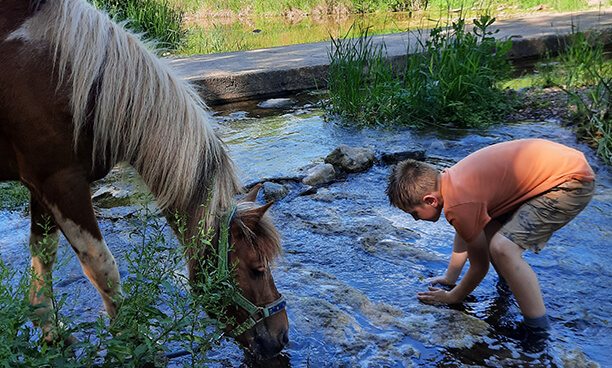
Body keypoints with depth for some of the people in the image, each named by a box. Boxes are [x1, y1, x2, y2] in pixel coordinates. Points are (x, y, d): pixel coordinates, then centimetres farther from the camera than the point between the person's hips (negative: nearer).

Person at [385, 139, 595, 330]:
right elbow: (464, 234, 23)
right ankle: (508, 290, 33)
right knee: (488, 227, 17)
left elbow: (480, 266, -8)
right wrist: (450, 278, 32)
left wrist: (452, 297, 8)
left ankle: (540, 332, -11)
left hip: (573, 183, -11)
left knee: (503, 248, -23)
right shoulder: (451, 179, 5)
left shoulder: (459, 204, -23)